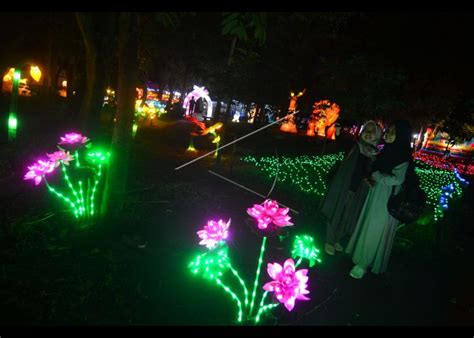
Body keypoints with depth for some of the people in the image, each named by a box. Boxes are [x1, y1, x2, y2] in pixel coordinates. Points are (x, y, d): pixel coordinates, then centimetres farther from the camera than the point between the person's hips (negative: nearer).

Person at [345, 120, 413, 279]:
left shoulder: (403, 157, -16)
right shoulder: (386, 151, 6)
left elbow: (397, 179, -25)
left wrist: (375, 176, -13)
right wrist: (371, 179, -5)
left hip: (387, 201, -7)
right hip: (375, 196, 7)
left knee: (375, 232, 3)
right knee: (368, 228, 16)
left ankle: (364, 264, 16)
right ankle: (363, 258, 32)